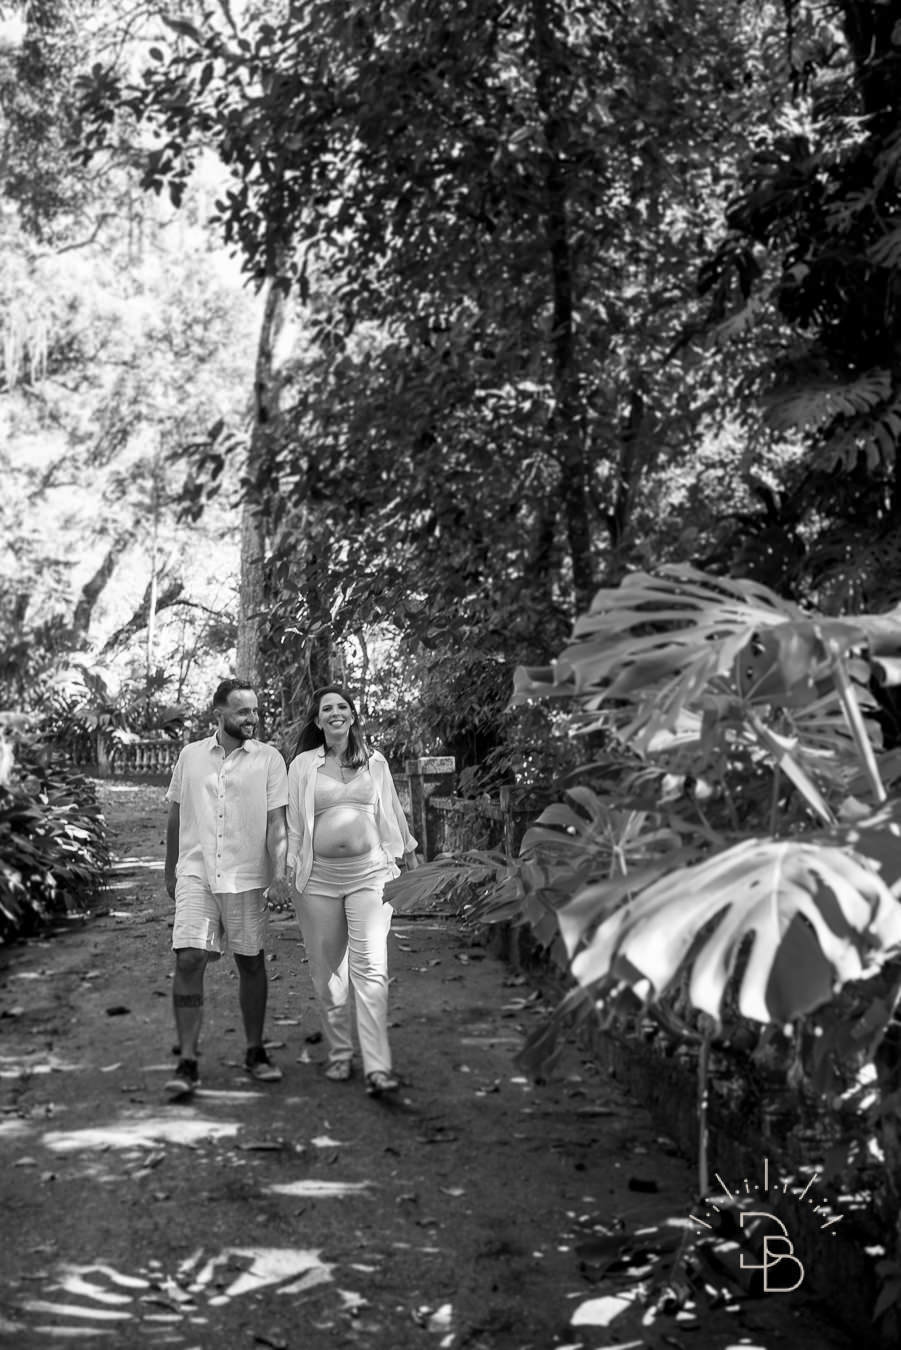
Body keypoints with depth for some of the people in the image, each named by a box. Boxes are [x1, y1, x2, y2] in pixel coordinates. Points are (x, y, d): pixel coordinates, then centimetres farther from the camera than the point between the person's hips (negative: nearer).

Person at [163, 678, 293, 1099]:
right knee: (189, 959, -10)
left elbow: (277, 823, -4)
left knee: (251, 964, 8)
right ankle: (187, 1062, -4)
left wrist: (279, 875, -14)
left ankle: (255, 1052, 24)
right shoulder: (190, 755, 7)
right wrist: (170, 871, 18)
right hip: (195, 874, 1)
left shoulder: (269, 758, 0)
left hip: (246, 877, -1)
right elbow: (176, 816, 15)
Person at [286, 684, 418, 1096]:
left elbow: (392, 812, 20)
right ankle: (339, 1053, 22)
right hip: (319, 876, 1)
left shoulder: (374, 762, 11)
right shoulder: (303, 765, 7)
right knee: (327, 969, 6)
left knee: (371, 966, -11)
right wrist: (290, 869, 5)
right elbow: (293, 821, 9)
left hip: (369, 872, 0)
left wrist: (408, 853, 25)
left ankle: (377, 1066, -13)